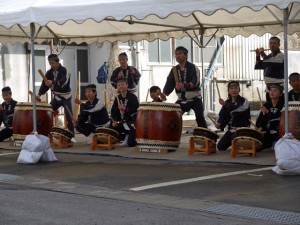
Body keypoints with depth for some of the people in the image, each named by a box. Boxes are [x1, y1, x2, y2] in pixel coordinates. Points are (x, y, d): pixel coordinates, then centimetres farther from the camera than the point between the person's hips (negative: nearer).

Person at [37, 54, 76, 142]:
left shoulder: (64, 71, -15)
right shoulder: (49, 72, 3)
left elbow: (64, 81, -35)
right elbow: (44, 84, -3)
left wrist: (53, 83, -53)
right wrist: (39, 94, -19)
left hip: (65, 97, -6)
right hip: (56, 97, 6)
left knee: (69, 116, -13)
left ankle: (72, 136, -6)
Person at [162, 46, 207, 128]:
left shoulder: (193, 67, -10)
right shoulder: (174, 70, 5)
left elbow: (195, 82, -25)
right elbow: (169, 84, -2)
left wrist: (184, 85, -44)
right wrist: (163, 95, -21)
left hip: (195, 98, -5)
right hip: (181, 100, 5)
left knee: (200, 117, -20)